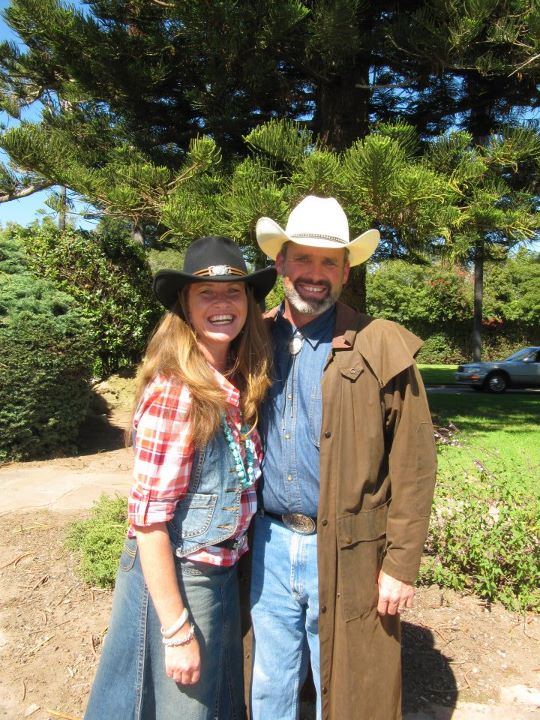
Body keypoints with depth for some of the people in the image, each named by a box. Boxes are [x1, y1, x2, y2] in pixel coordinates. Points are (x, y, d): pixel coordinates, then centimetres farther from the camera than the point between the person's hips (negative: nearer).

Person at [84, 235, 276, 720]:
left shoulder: (237, 384, -1)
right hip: (173, 576, -7)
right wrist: (176, 629, -19)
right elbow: (149, 517, -23)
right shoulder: (175, 390, -24)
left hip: (222, 572, 8)